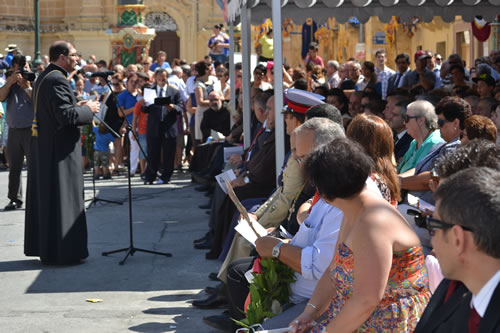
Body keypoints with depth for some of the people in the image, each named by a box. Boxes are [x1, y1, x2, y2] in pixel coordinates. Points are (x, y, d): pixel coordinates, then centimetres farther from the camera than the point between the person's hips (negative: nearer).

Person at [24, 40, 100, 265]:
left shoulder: (44, 78, 13)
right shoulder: (57, 80, -19)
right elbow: (66, 116, -25)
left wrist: (77, 107, 13)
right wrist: (88, 109, -9)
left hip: (42, 147, 10)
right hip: (59, 149, -10)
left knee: (44, 196, 15)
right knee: (62, 198, -3)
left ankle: (41, 245, 24)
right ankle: (61, 251, 2)